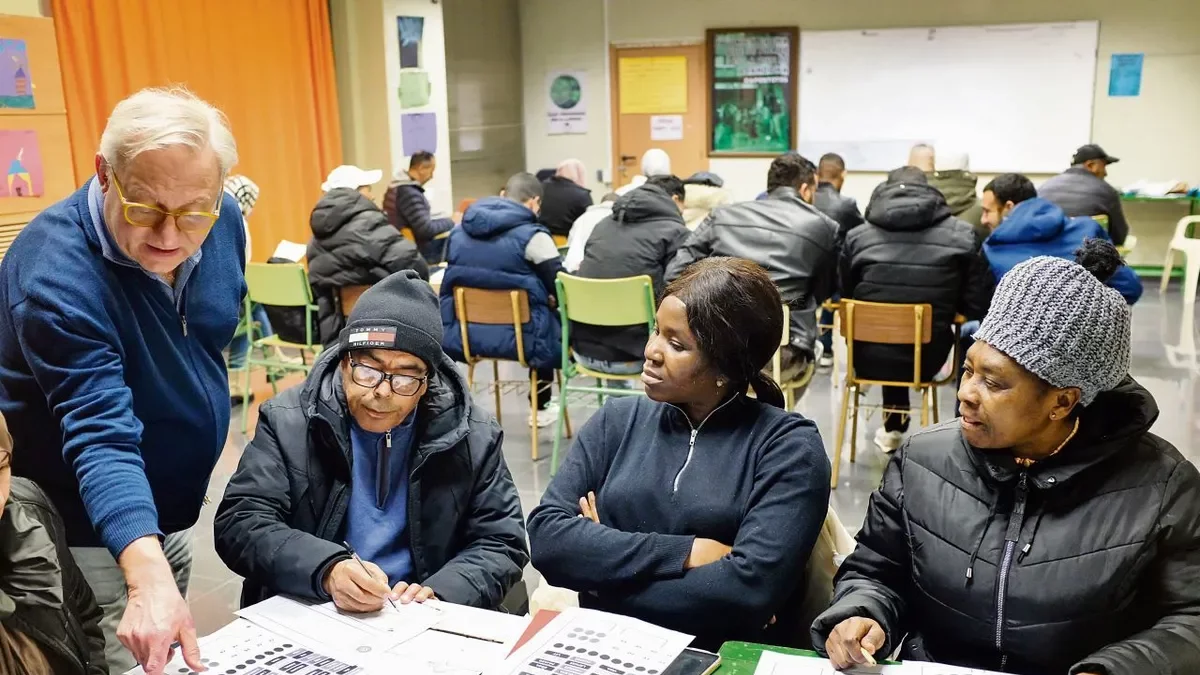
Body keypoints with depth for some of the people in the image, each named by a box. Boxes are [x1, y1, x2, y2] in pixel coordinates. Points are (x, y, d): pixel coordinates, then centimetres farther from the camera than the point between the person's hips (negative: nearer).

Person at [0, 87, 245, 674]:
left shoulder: (224, 219, -9)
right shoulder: (55, 273, -31)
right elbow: (101, 434, -38)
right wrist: (147, 574, -49)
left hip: (174, 513, 7)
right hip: (90, 532, -6)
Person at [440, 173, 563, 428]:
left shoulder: (459, 231, 6)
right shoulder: (532, 236, -13)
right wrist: (551, 299, 14)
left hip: (463, 335, 6)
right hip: (518, 337, -6)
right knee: (561, 321, 25)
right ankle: (540, 408, 35)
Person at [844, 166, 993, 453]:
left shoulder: (857, 236, -4)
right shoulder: (962, 235, -5)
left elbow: (843, 299, 5)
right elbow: (979, 307, -3)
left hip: (869, 358, 0)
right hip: (927, 360, 0)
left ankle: (893, 423, 46)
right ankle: (895, 423, 47)